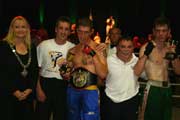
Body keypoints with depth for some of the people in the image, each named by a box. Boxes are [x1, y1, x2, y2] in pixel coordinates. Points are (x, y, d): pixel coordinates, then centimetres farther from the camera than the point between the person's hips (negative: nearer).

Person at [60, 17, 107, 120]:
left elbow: (103, 75, -11)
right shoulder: (72, 51, 9)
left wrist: (93, 54, -17)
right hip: (72, 91, 5)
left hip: (90, 91, -4)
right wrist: (65, 74, -4)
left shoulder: (98, 48, -4)